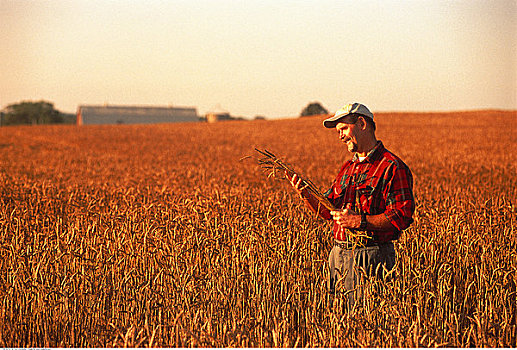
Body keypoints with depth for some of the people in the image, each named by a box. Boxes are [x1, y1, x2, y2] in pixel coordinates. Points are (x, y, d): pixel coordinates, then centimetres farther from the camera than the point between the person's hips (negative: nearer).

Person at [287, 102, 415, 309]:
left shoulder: (392, 167, -9)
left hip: (371, 258, -8)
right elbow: (327, 210, 18)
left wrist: (359, 221, -22)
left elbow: (402, 217, -17)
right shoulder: (347, 168, 19)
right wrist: (305, 194, -1)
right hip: (338, 254, 8)